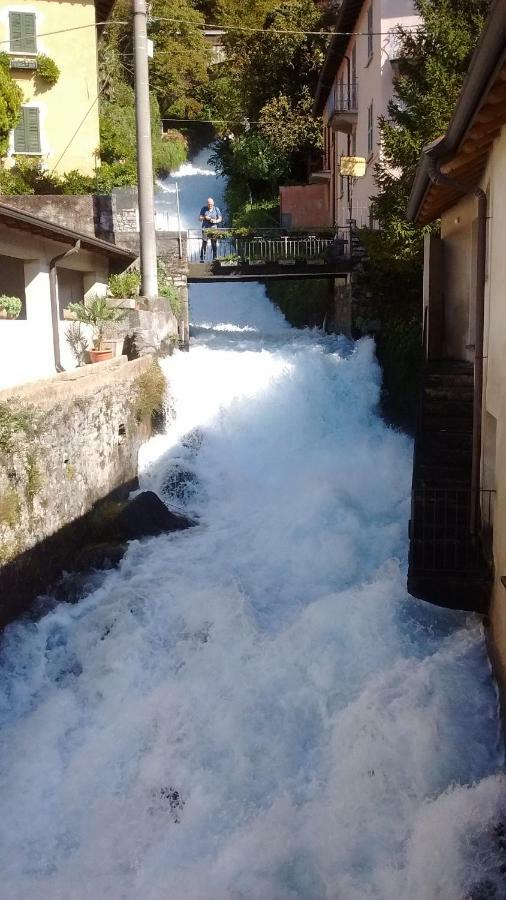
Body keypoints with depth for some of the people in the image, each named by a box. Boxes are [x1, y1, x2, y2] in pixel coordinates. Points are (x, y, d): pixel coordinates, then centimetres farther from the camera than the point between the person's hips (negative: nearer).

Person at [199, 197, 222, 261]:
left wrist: (216, 221, -13)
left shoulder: (216, 209, 8)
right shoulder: (203, 209, 8)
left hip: (214, 228, 1)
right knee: (204, 243, -8)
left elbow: (220, 219, 9)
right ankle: (202, 258, -7)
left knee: (214, 244, -3)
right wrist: (204, 218, -14)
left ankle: (214, 258, 3)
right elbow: (200, 218, 8)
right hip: (205, 228, -1)